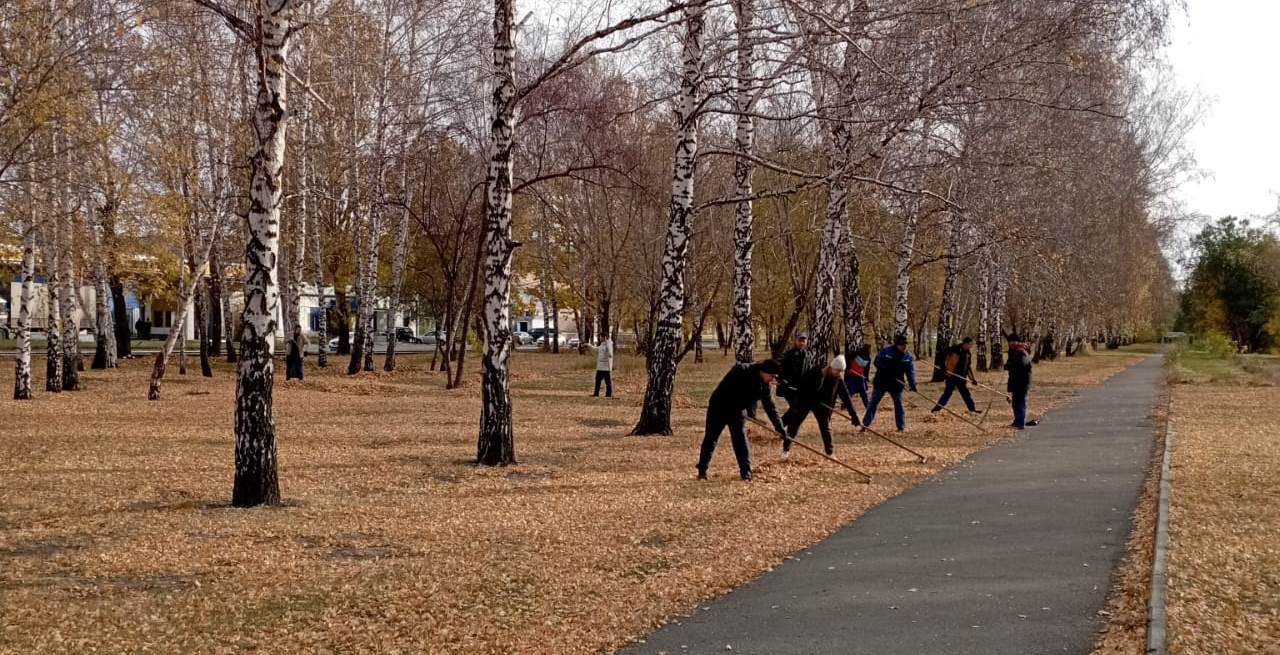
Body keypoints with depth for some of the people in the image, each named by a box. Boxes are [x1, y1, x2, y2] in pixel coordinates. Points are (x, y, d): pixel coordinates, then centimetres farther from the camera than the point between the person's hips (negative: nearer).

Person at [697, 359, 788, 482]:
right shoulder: (741, 371, -27)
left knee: (741, 442, -4)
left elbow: (770, 407, -1)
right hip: (719, 407, -5)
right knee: (710, 439, 2)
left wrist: (779, 427, -6)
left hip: (738, 411, 5)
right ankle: (702, 471, 13)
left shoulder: (764, 385, -7)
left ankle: (746, 474, -1)